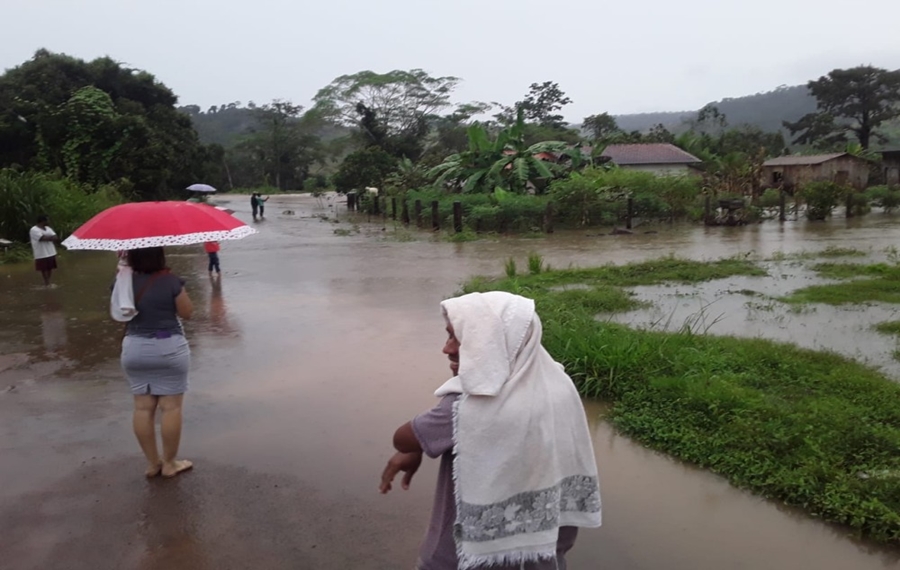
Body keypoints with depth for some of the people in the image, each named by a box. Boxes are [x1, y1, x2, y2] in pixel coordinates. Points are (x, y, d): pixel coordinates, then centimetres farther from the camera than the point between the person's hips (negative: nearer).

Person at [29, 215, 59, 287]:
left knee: (50, 268, 12)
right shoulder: (34, 230, -12)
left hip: (51, 253, 7)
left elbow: (56, 238, 1)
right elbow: (43, 238, -23)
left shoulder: (48, 228, 11)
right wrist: (51, 237, -5)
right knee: (43, 269, 2)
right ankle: (46, 283, 11)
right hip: (41, 254, -7)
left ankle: (48, 282, 25)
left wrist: (47, 237, -14)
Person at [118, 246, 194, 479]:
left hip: (134, 349, 5)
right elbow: (187, 312, -7)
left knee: (143, 407, 10)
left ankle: (152, 463, 20)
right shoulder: (170, 280, -13)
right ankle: (169, 463, 12)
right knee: (171, 406, 5)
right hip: (169, 348, -4)